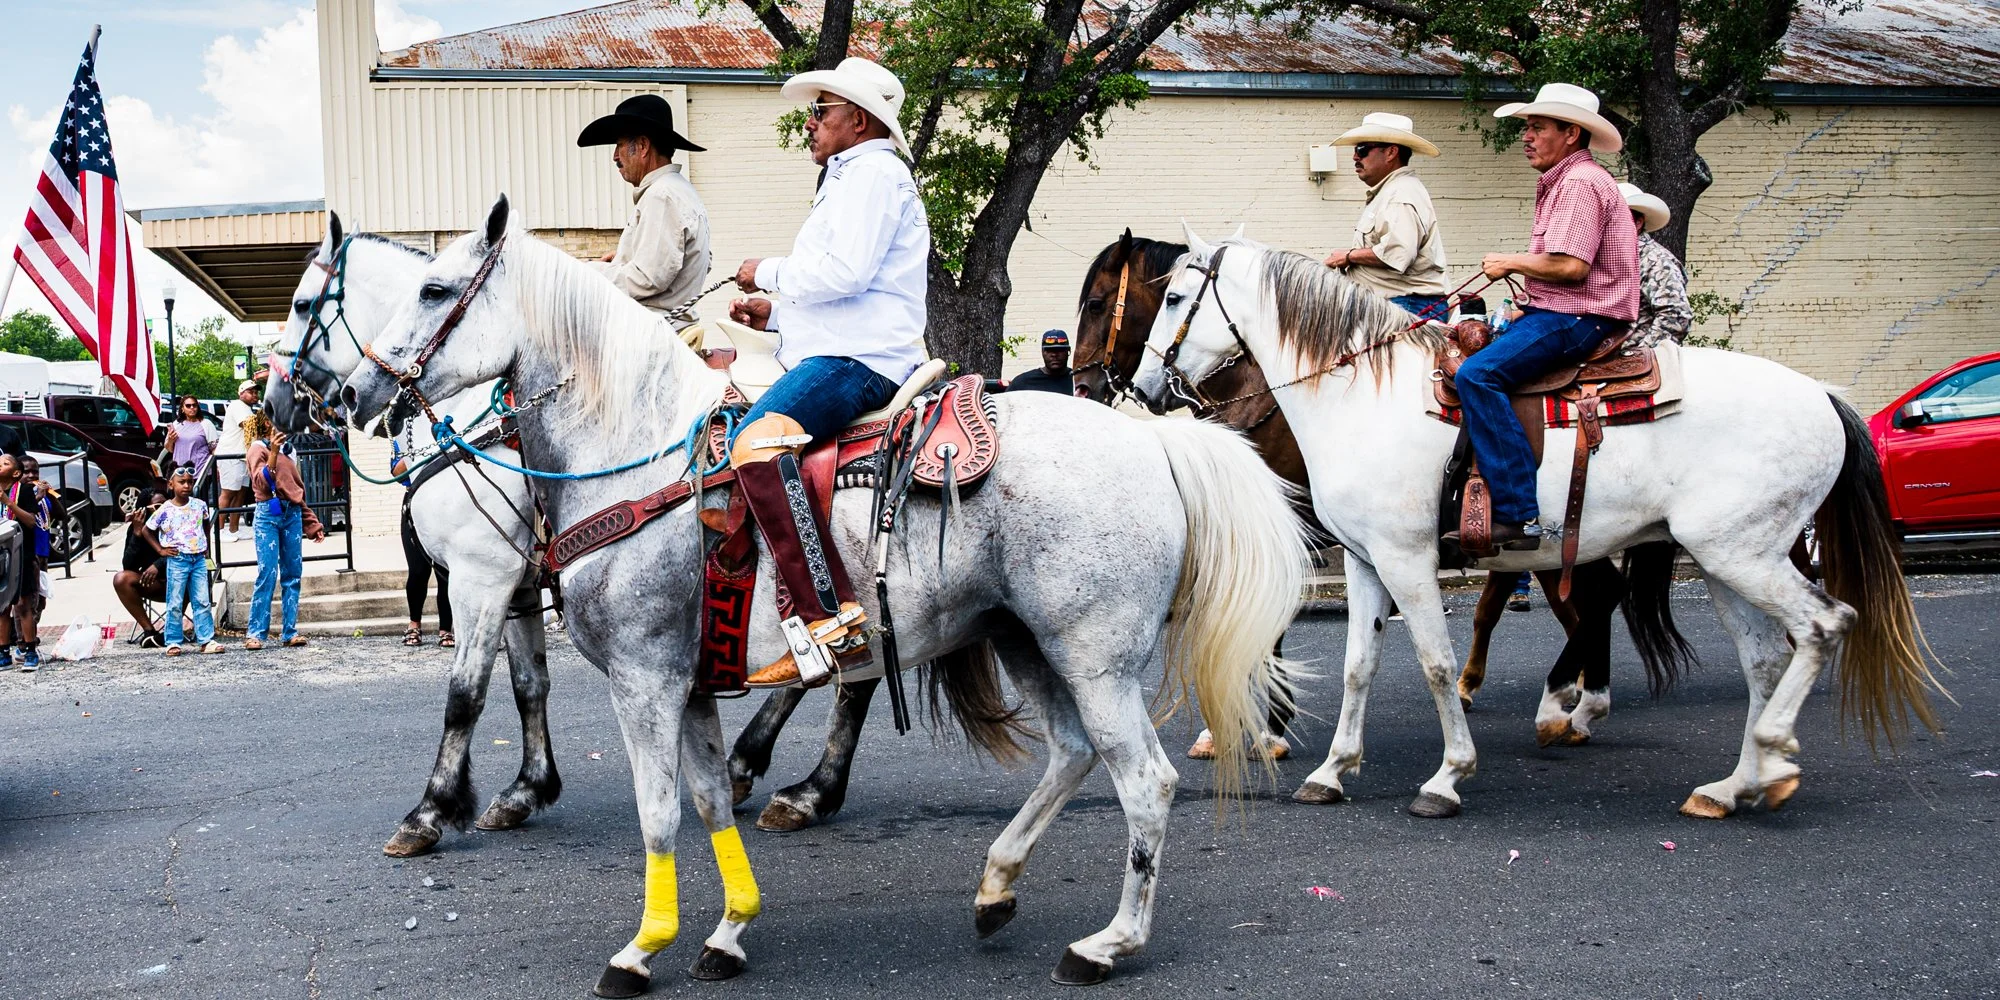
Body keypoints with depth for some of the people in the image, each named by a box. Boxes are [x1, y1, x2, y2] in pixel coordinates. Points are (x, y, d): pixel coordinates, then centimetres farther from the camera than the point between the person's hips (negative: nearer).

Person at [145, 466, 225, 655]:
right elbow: (147, 530, 5)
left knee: (202, 602, 3)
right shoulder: (165, 510, -6)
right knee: (174, 604, 1)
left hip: (199, 559, 3)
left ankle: (205, 640, 7)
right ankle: (173, 642, 6)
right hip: (177, 560, -3)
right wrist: (161, 549, -1)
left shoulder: (199, 506, 3)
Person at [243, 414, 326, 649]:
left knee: (293, 575, 3)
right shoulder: (258, 448, 3)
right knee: (267, 574, -10)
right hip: (269, 514, -6)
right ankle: (257, 633, -7)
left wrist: (312, 524, 21)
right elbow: (262, 483, -13)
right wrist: (273, 454, -23)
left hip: (292, 515, 6)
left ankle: (290, 631, 6)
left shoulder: (286, 450, 20)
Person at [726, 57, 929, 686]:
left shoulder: (871, 170, -4)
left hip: (860, 360, -12)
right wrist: (775, 313, 21)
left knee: (755, 445, -33)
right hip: (842, 356, 12)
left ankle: (833, 622, -42)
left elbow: (844, 272, -20)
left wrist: (767, 272, -4)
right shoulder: (853, 178, 31)